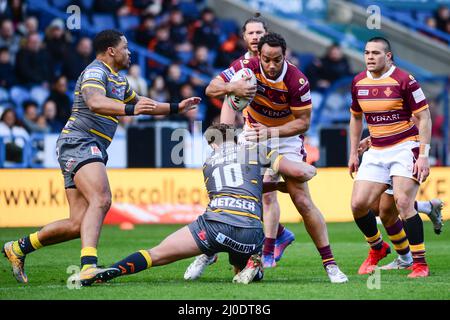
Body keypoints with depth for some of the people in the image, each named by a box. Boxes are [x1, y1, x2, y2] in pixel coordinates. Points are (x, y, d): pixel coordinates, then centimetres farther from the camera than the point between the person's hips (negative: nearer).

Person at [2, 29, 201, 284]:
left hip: (93, 150, 10)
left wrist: (176, 107, 35)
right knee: (101, 200, -29)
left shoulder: (118, 80, 23)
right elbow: (95, 102, -29)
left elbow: (141, 103, 41)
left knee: (78, 224, 2)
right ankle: (88, 266, -43)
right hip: (79, 141, -10)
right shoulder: (95, 72, -8)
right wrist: (130, 109, -43)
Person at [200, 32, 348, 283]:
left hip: (287, 137, -3)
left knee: (302, 201, -10)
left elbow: (303, 122, -20)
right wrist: (232, 88, -39)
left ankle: (330, 263, -5)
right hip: (254, 131, 3)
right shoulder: (247, 67, -20)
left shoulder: (297, 81, -27)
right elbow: (211, 89, -17)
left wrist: (270, 132, -33)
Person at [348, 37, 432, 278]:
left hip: (405, 148, -6)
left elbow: (424, 118, -9)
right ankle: (377, 249, 23)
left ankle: (420, 263, -11)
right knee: (358, 204, -4)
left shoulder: (404, 80, -12)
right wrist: (353, 153, 16)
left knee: (403, 202, -20)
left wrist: (423, 155, -16)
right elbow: (356, 117, 21)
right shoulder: (358, 82, 6)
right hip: (376, 152, 6)